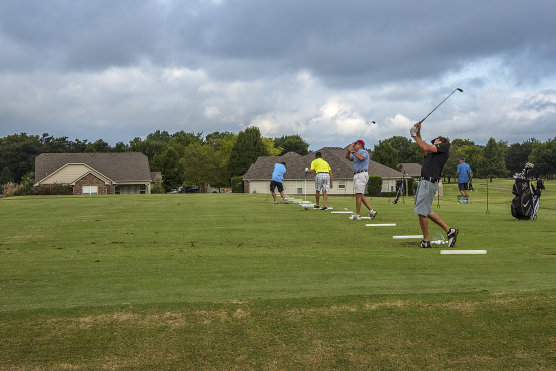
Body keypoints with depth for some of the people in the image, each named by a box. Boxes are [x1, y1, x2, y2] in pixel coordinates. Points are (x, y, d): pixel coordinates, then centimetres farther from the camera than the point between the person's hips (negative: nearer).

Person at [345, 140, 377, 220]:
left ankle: (357, 215, -7)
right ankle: (371, 211, 11)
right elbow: (347, 157, 13)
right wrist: (349, 150, -3)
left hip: (362, 175, -10)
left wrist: (352, 152, -24)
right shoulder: (356, 153, 22)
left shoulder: (364, 152, -7)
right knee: (361, 195, 9)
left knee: (358, 195, -9)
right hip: (356, 175, 10)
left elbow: (361, 157, -28)